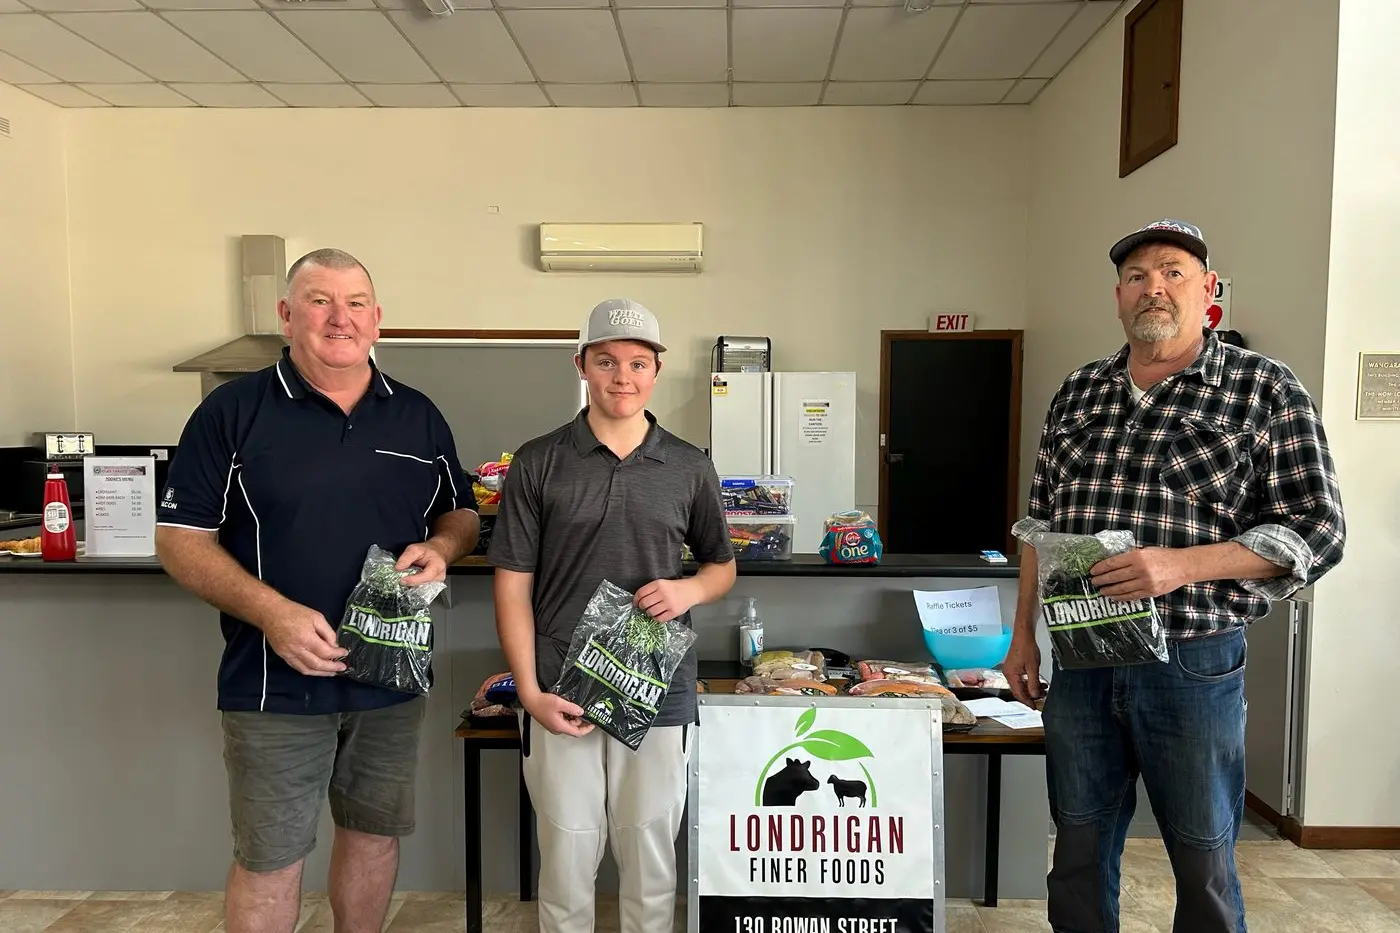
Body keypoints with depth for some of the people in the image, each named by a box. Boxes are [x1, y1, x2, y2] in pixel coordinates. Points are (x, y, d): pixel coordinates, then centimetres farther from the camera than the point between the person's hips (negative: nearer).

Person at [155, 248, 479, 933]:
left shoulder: (418, 417, 5)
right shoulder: (233, 411, -5)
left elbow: (462, 513, 14)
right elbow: (179, 537, -6)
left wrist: (441, 547, -11)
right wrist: (273, 613, -21)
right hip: (276, 684, -3)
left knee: (375, 835, 17)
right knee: (268, 859, 9)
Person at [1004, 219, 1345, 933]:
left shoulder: (1265, 390, -4)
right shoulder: (1078, 393, 9)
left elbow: (1317, 530, -8)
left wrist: (1179, 564, -21)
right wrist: (1023, 633, 10)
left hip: (1193, 664, -3)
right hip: (1079, 660, 4)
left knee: (1203, 863, 13)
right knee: (1078, 850, 16)